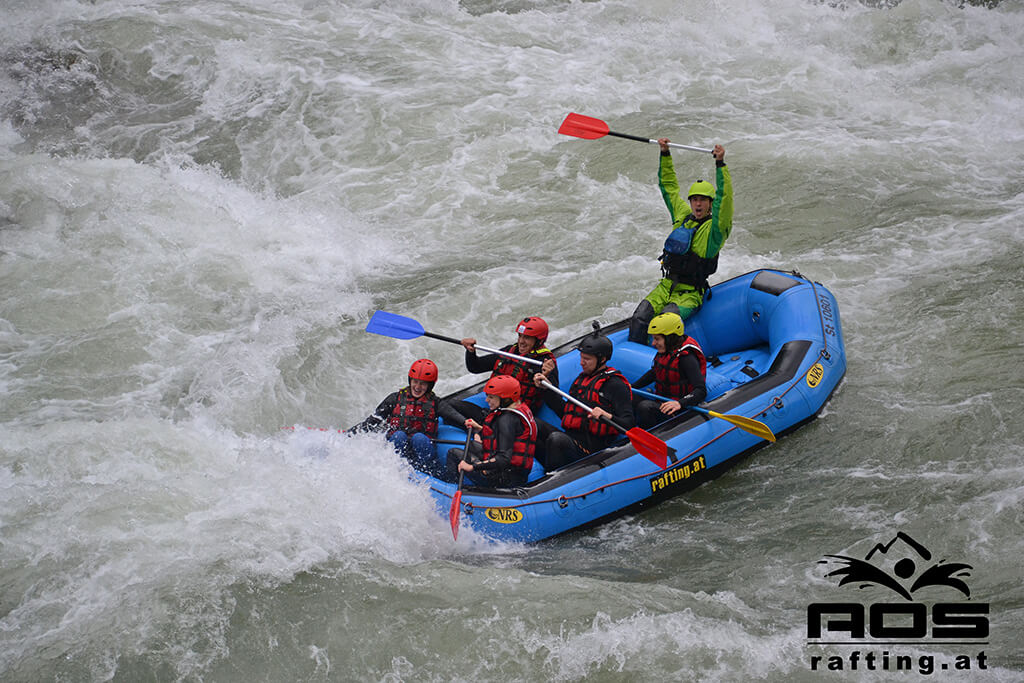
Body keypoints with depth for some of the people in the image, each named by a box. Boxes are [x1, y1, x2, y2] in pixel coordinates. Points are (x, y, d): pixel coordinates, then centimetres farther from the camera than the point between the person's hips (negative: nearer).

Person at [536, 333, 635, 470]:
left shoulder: (615, 384, -4)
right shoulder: (581, 379, 21)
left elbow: (629, 424, -11)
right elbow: (565, 412, 26)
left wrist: (608, 417, -30)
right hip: (570, 437, 8)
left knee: (556, 438, -32)